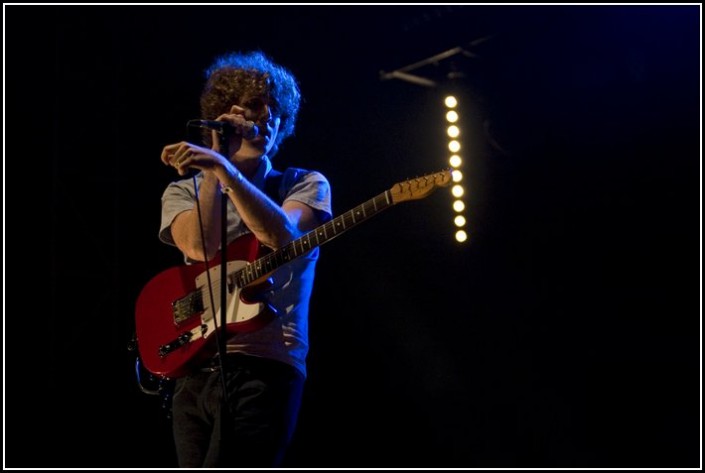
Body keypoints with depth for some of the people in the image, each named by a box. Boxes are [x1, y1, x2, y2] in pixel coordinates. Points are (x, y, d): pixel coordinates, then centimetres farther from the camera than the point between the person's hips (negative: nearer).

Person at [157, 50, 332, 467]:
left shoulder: (305, 184, 10)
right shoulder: (183, 190, 15)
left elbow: (281, 236, -13)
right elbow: (200, 248, -6)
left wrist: (224, 167, -19)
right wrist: (212, 170, -6)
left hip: (265, 365, -4)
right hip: (193, 367, 4)